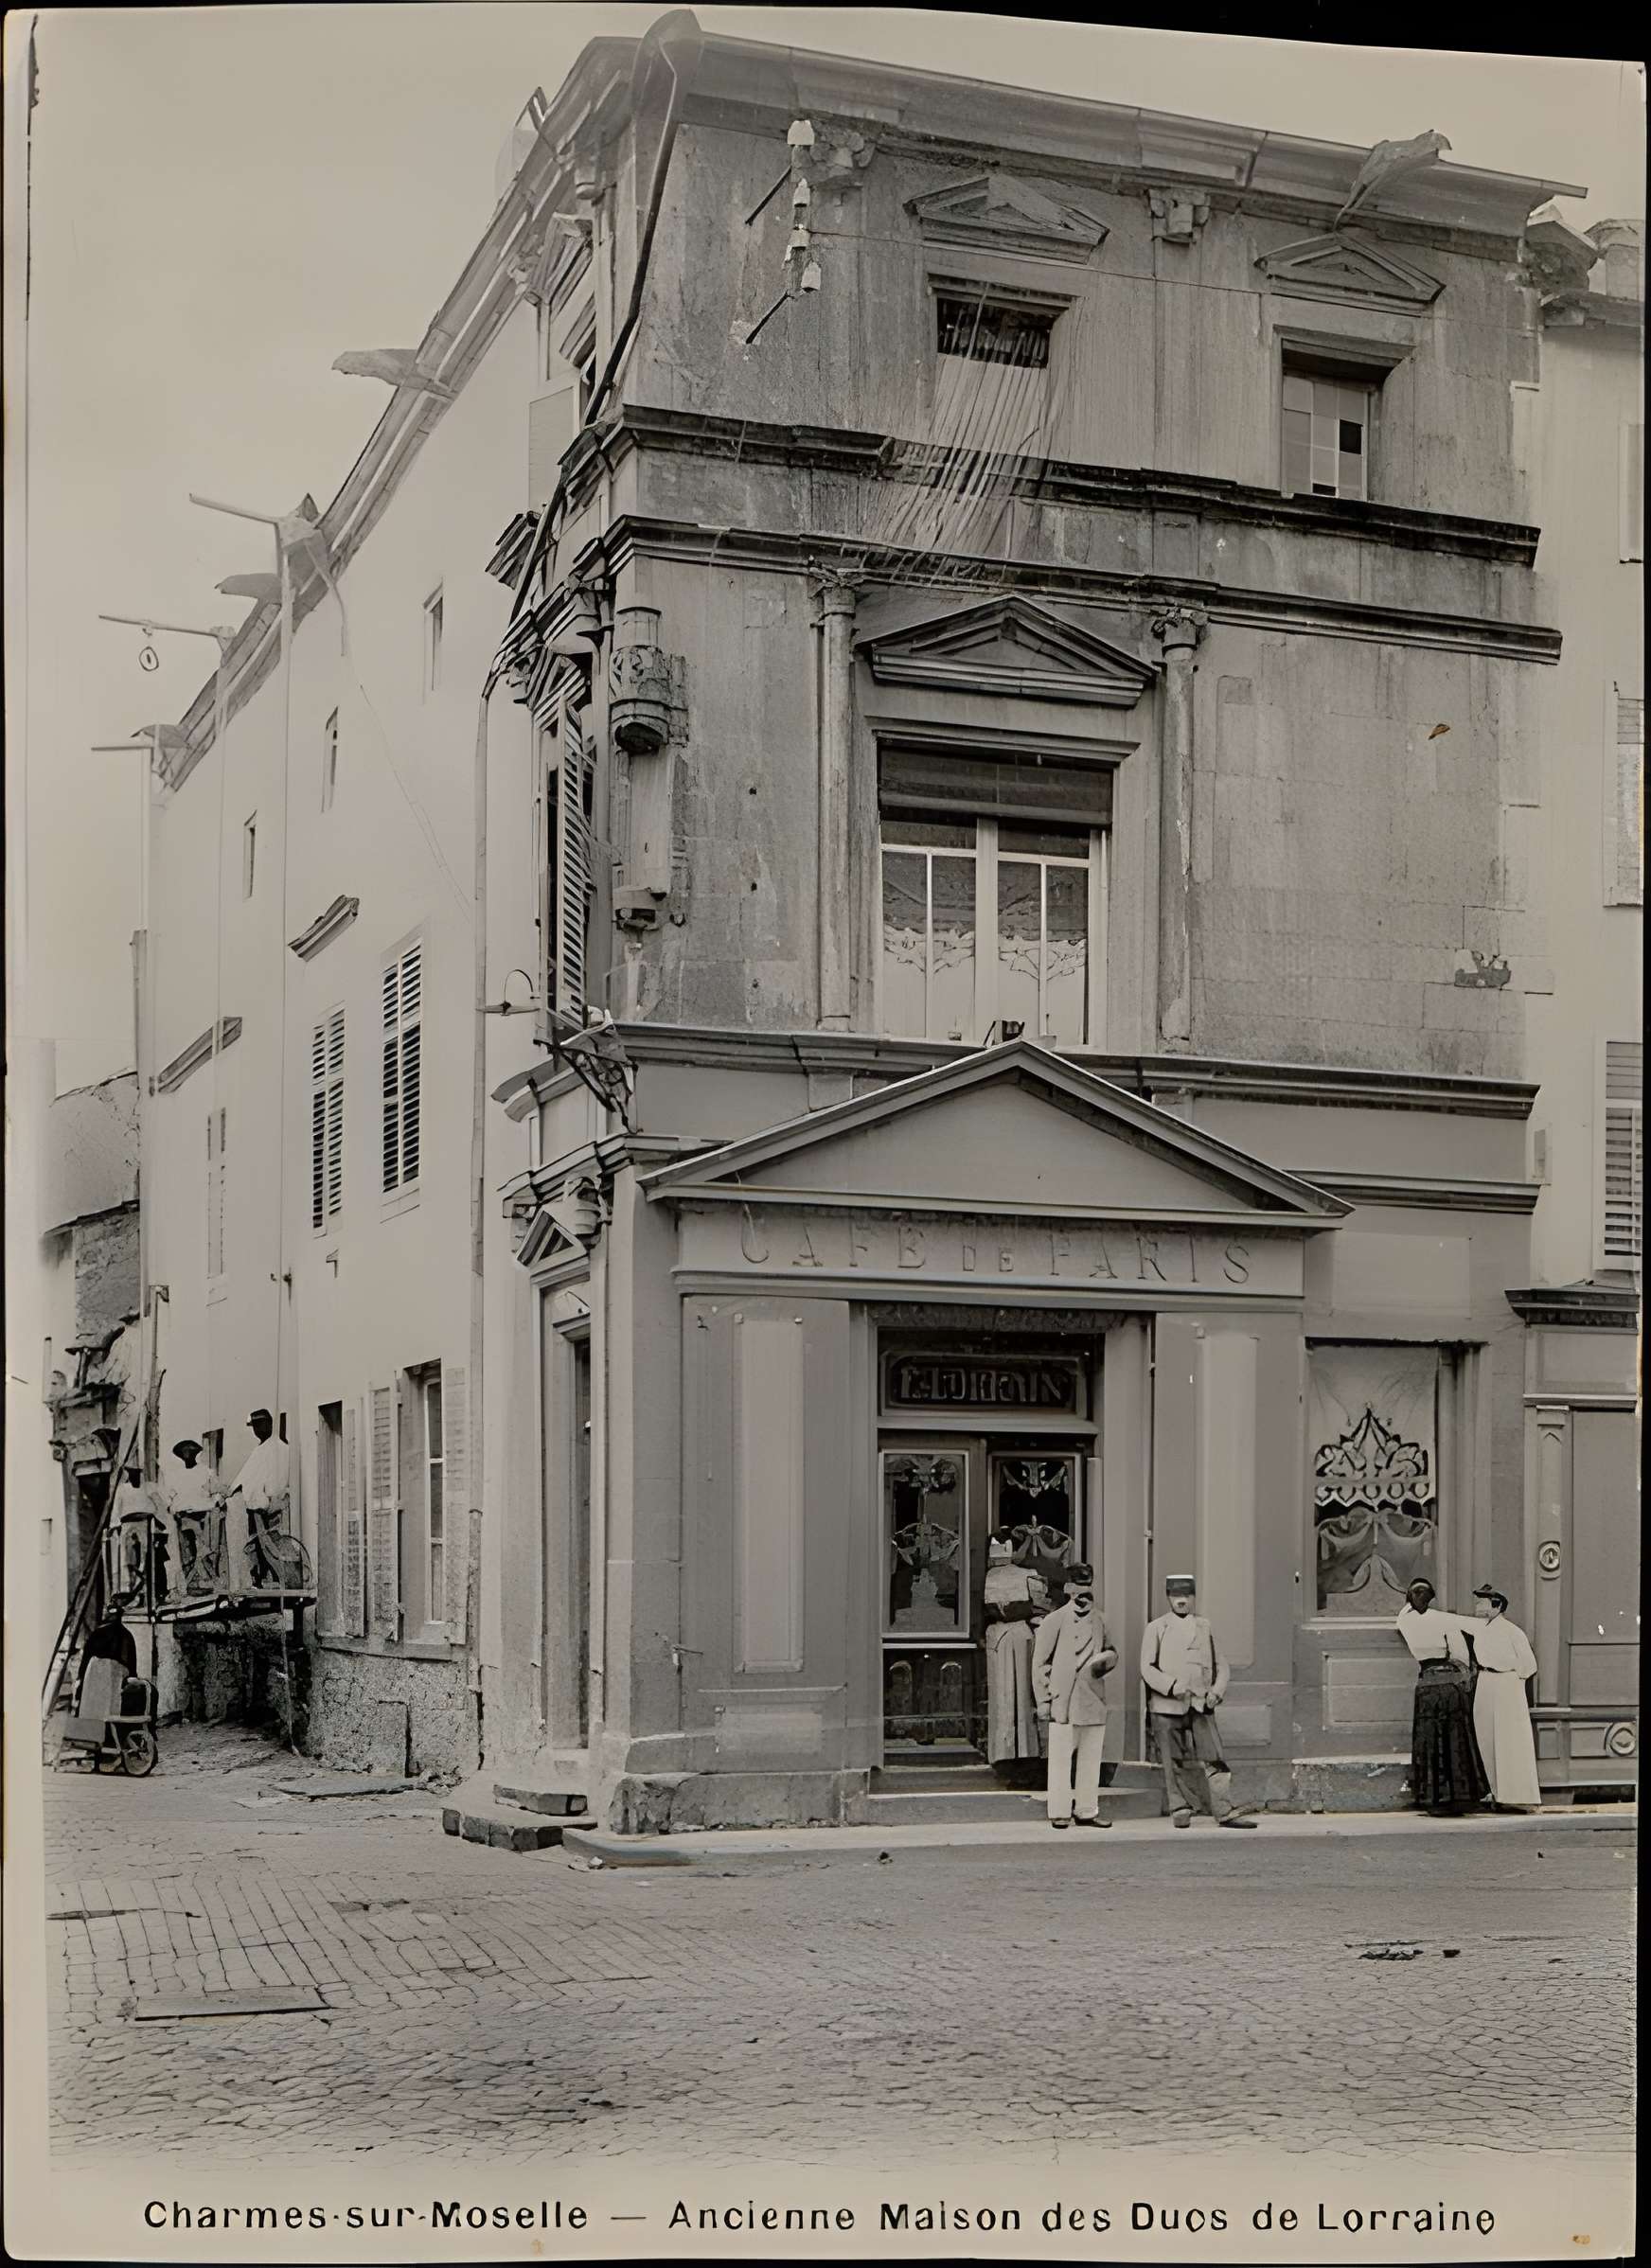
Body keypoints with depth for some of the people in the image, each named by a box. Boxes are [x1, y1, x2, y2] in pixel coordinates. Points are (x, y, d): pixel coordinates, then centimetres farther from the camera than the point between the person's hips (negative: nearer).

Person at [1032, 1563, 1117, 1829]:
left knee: (1091, 1759, 8)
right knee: (1061, 1759, -5)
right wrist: (1043, 1700, -6)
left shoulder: (1098, 1623, 14)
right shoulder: (1054, 1622, -2)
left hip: (1093, 1704, 5)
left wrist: (1106, 1659, 3)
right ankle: (1059, 1813, 1)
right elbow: (1040, 1663, -2)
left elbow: (1111, 1651, 29)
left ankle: (1088, 1812, 15)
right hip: (1064, 1704, -5)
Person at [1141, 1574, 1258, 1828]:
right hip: (1167, 1707, -2)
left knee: (1214, 1759, -7)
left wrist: (1216, 1692, 0)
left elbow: (1221, 1664, 18)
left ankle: (1226, 1812, -7)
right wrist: (1172, 1686, -16)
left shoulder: (1205, 1627, 14)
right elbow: (1147, 1668, -1)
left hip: (1201, 1705, 2)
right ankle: (1180, 1810, 13)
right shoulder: (1156, 1629, 5)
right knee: (1174, 1762, 1)